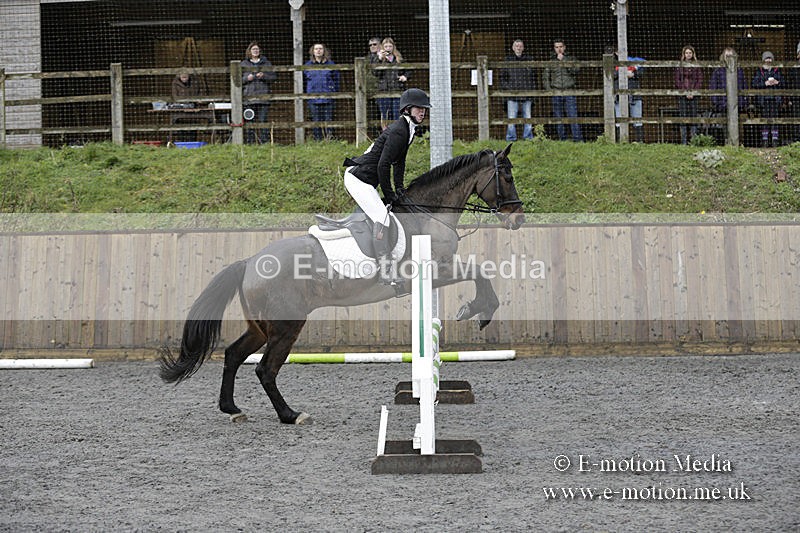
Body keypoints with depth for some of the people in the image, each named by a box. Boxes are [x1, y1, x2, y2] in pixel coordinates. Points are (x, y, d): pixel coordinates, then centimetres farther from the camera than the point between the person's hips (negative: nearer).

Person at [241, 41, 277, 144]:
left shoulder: (266, 63, 13)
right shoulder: (244, 64, 13)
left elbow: (274, 77, 8)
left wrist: (264, 76, -9)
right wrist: (247, 79, -8)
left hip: (263, 97, 0)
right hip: (249, 97, 0)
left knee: (262, 120, -4)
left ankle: (264, 142, -1)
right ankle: (250, 143, 0)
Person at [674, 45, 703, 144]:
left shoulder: (696, 66, 9)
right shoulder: (679, 66, 7)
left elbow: (700, 80, 5)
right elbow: (677, 81, 2)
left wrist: (693, 92, -9)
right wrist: (685, 91, -9)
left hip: (694, 95, 0)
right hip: (682, 95, 0)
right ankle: (684, 142, -5)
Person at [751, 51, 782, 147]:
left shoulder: (776, 71, 13)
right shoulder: (759, 71, 7)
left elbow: (783, 84, 13)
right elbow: (753, 85, -2)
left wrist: (777, 82, -8)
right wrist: (765, 84, -12)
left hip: (775, 98, 1)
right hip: (763, 98, -1)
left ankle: (775, 141, -1)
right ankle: (764, 141, -2)